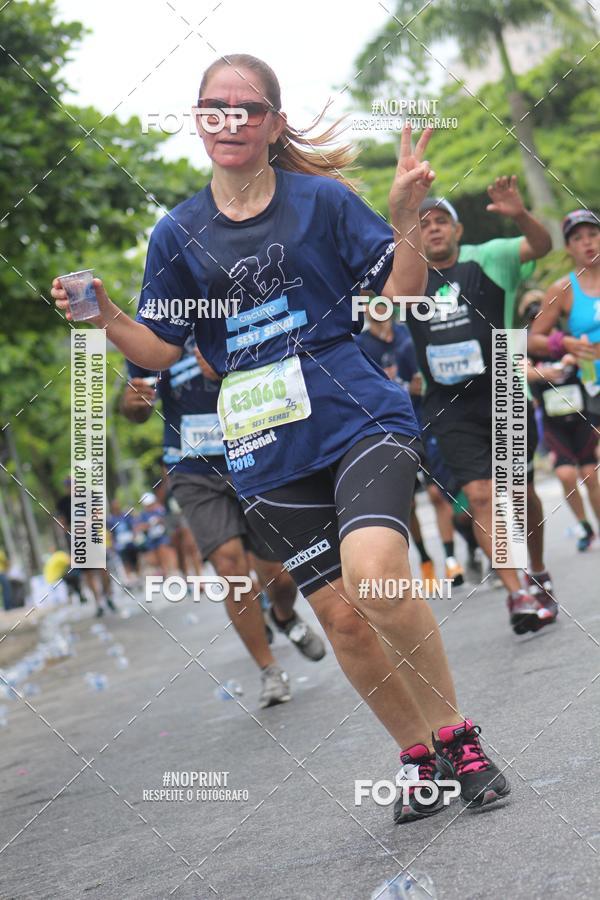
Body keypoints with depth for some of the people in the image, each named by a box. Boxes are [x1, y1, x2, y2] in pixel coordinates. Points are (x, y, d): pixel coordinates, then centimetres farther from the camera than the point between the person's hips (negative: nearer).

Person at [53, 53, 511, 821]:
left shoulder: (322, 200, 0)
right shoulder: (178, 233, 7)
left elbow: (398, 295, 1)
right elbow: (161, 347, 12)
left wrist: (406, 217, -14)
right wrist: (105, 317, -5)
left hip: (362, 419, -3)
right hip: (270, 455, 3)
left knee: (373, 575, -26)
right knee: (341, 616, 5)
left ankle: (454, 734, -7)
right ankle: (419, 755, 24)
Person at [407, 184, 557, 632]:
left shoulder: (486, 259, -2)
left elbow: (541, 246, -15)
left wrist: (520, 216, -36)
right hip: (450, 408, 1)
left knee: (522, 493, 12)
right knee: (480, 495, -12)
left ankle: (539, 575, 34)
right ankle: (517, 594, -11)